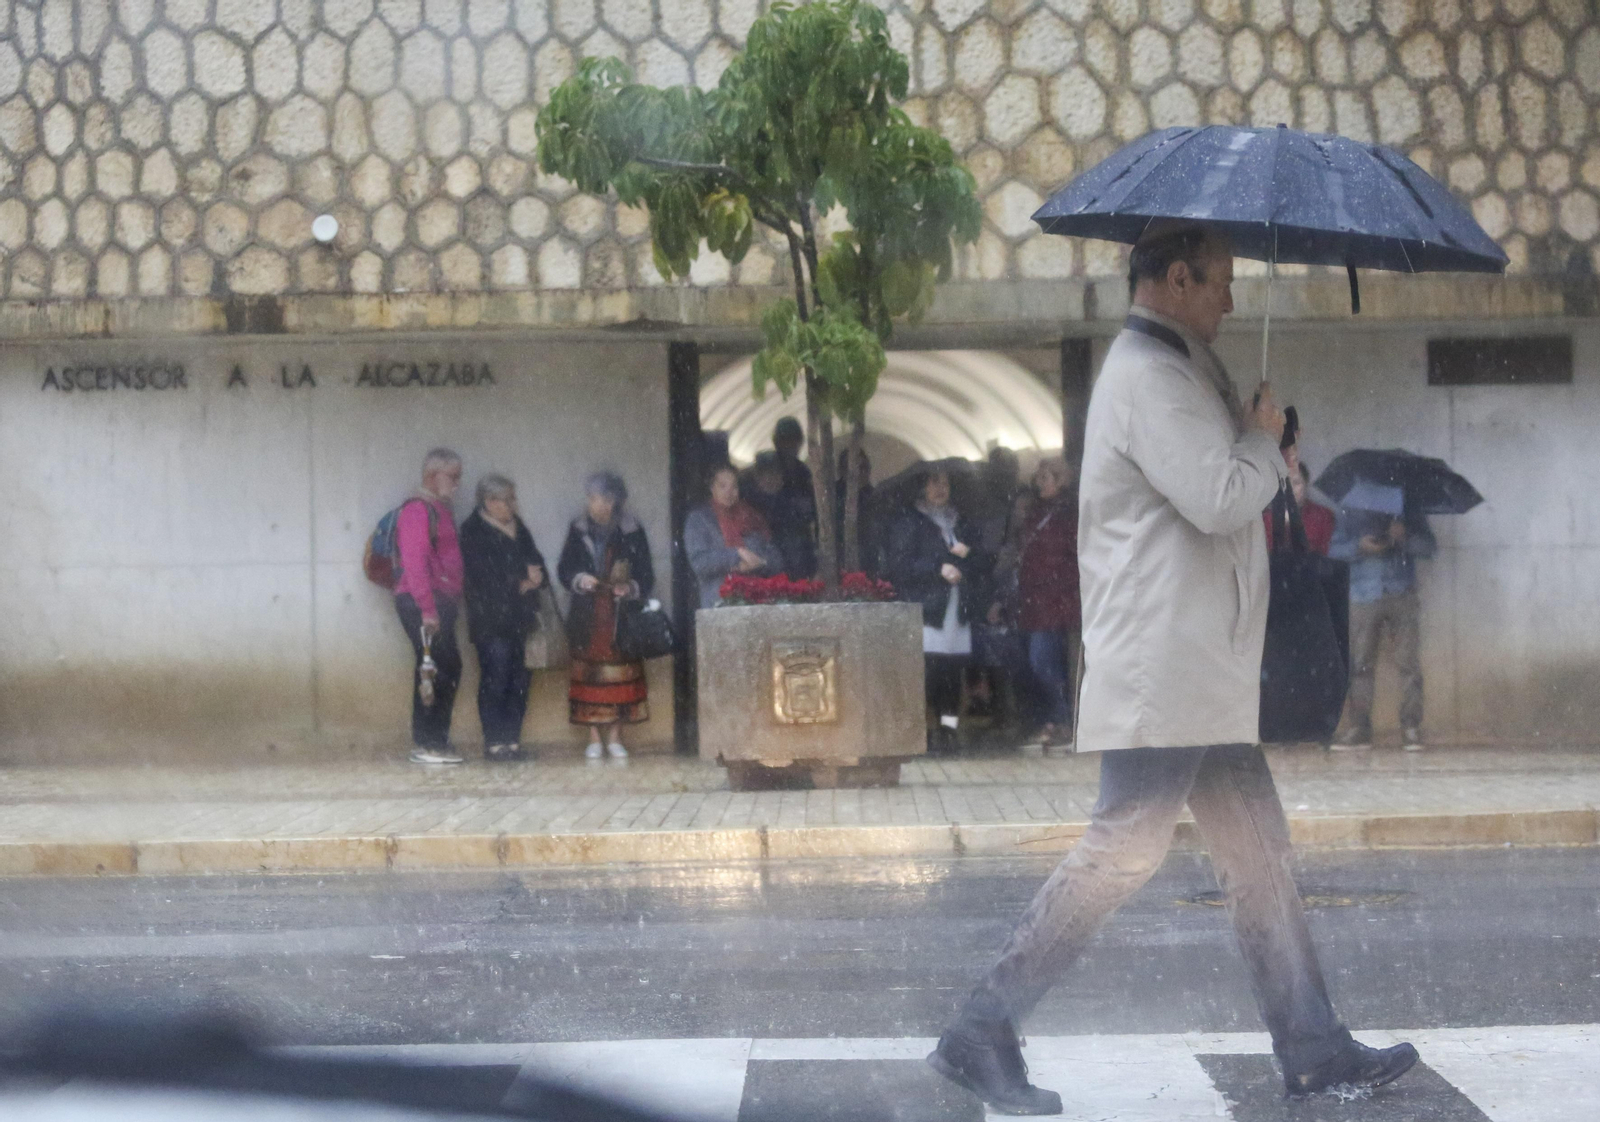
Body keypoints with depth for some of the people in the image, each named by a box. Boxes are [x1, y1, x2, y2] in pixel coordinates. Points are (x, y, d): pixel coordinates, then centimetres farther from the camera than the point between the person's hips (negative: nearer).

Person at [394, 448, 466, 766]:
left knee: (449, 669, 10)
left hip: (440, 602, 10)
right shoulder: (418, 510, -10)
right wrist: (427, 609, -23)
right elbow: (414, 562, -18)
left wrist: (452, 603, 14)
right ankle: (425, 744, -7)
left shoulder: (439, 509, 20)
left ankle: (435, 741, 16)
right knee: (434, 670, -10)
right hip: (421, 601, -10)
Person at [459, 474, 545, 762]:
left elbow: (536, 562, 15)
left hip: (520, 618, 7)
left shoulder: (517, 527, 18)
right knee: (495, 680, -9)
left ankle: (512, 740, 10)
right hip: (492, 621, -7)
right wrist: (522, 578, -6)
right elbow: (486, 574, -15)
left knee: (520, 680, 4)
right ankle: (494, 742, -5)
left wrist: (532, 579, -8)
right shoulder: (474, 531, -6)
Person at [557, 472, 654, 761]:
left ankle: (615, 737, 9)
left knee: (620, 671, -1)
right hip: (588, 617, 1)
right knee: (590, 673, -1)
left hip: (621, 616, -1)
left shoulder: (632, 532, 1)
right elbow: (563, 569, 8)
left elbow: (646, 575, 3)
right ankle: (595, 738, 7)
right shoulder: (578, 530, 5)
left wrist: (631, 588, -16)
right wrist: (579, 579, -11)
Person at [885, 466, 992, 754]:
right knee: (927, 670, -14)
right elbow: (899, 565, -4)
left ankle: (948, 728, 1)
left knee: (954, 670, -3)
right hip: (925, 609, -5)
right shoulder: (908, 522, 7)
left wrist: (968, 553, -2)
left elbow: (987, 563, 18)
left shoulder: (962, 524, 23)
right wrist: (938, 568, -11)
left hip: (958, 609, 5)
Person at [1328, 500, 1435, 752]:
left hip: (1402, 596, 0)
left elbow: (1429, 546, 6)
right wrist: (1359, 547, -14)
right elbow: (1335, 550, 6)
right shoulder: (1350, 510, 12)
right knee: (1361, 665, -2)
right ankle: (1359, 729, 1)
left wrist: (1405, 537, -14)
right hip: (1364, 597, 0)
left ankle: (1411, 729, -4)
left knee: (1409, 663, -6)